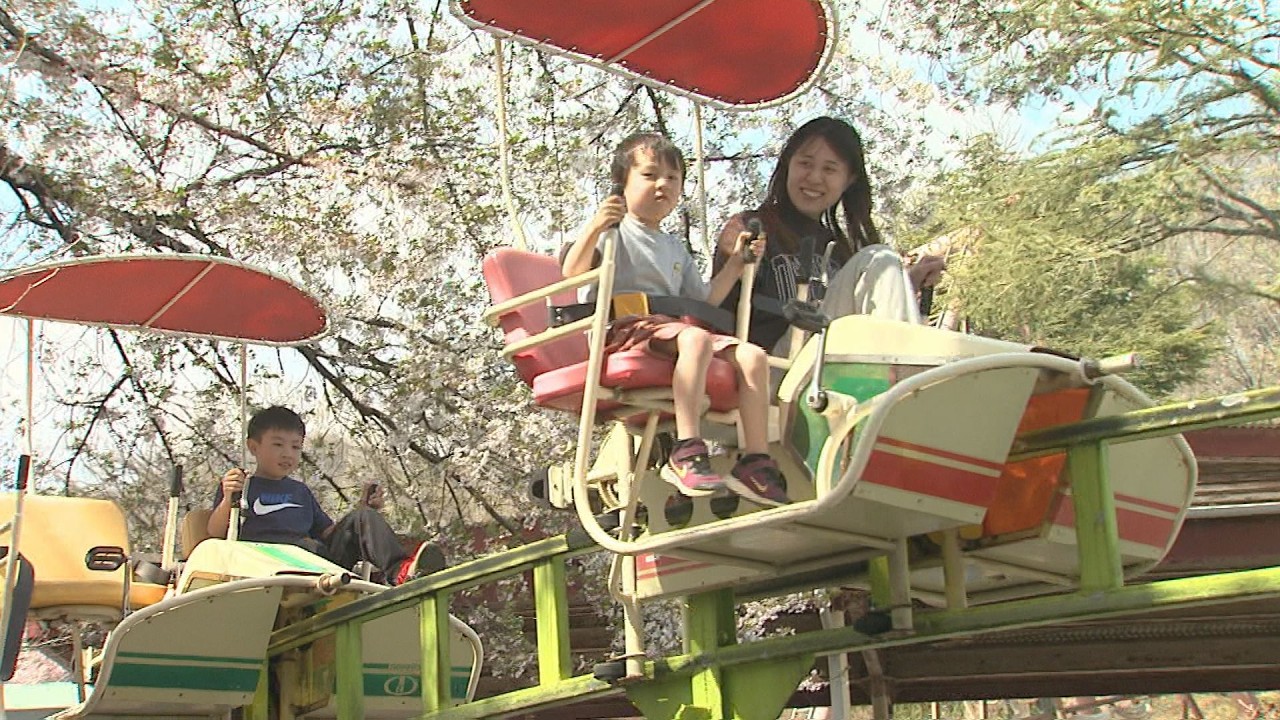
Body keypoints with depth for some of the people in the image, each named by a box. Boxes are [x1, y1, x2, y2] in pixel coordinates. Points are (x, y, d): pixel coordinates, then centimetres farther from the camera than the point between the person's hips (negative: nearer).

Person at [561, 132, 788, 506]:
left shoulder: (675, 248, 29)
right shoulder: (615, 230, 5)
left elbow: (703, 300, 30)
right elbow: (572, 271, -11)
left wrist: (735, 263, 23)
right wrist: (594, 227, -25)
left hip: (672, 326, 8)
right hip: (625, 329, -8)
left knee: (753, 356, -9)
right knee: (695, 339, -37)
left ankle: (755, 462, -11)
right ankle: (686, 452, -40)